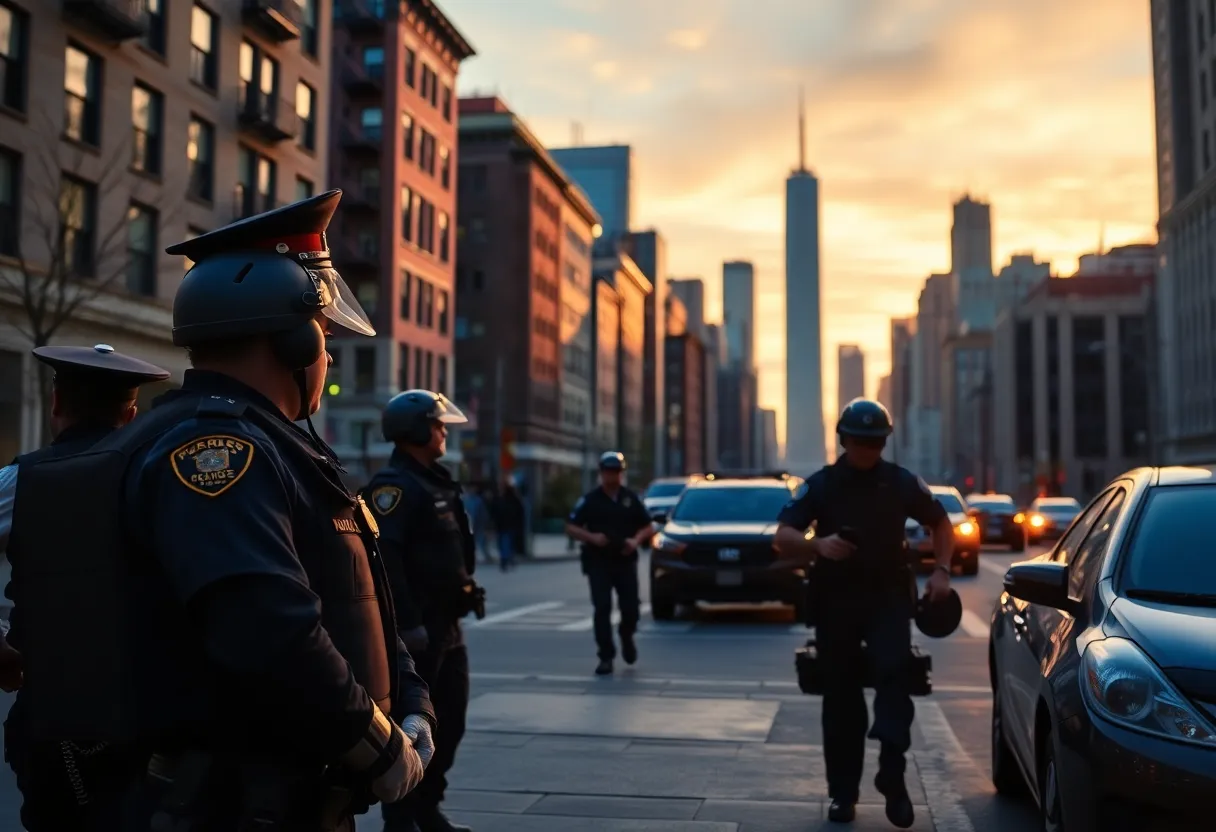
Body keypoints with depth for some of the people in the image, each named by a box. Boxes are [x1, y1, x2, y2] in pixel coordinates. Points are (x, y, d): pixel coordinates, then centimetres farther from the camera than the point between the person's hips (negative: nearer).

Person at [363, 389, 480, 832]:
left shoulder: (435, 482, 16)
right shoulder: (395, 485, -15)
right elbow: (385, 559, -25)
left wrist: (462, 599, 18)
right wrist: (408, 623, -27)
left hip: (446, 624, 10)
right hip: (417, 627, -10)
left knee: (450, 720, 15)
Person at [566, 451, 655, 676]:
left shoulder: (632, 499, 9)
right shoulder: (589, 500, 2)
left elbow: (648, 527, 12)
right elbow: (571, 527, 1)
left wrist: (636, 540, -8)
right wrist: (591, 537, -16)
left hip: (626, 561, 2)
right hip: (598, 562, -2)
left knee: (631, 608, 0)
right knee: (602, 609, -7)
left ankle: (627, 637, 33)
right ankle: (606, 658, 1)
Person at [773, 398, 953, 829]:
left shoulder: (903, 482, 4)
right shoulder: (820, 484, 1)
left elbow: (941, 523, 16)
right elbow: (783, 538, -6)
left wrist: (941, 571, 0)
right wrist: (818, 545, -27)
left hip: (888, 597, 0)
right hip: (835, 601, 0)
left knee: (893, 676, -21)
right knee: (841, 697, 5)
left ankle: (892, 777, -16)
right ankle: (843, 793, 14)